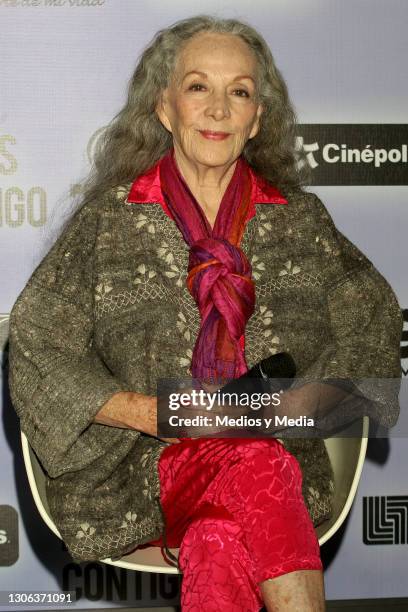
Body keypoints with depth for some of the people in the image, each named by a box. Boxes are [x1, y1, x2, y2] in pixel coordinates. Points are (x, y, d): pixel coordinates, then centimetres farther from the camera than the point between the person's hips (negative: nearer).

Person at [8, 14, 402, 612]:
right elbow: (36, 344, 1)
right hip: (146, 462, -1)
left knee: (218, 540, -32)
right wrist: (151, 412, -11)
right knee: (254, 470, -33)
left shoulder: (298, 219, 10)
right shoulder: (110, 219, 4)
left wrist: (295, 401, -3)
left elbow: (371, 322, 15)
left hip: (274, 452, 2)